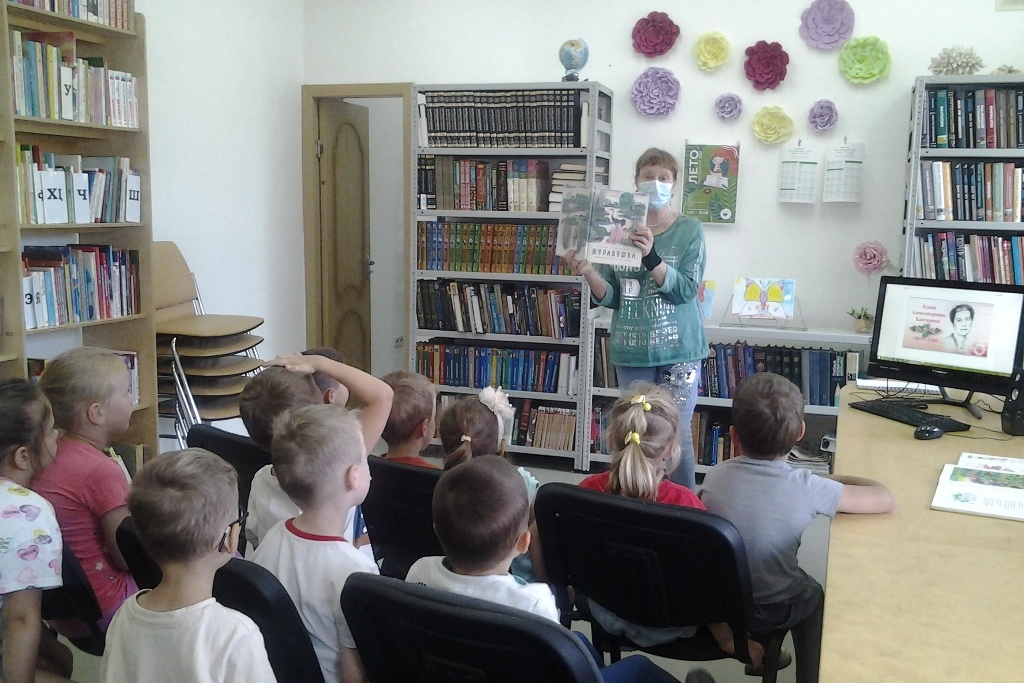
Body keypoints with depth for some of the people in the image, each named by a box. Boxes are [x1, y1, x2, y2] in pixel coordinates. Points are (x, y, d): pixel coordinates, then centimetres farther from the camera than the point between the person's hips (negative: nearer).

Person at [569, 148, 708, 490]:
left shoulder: (689, 230, -1)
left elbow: (686, 289, -13)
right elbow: (611, 297, 5)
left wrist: (651, 257, -26)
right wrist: (588, 272, -14)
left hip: (677, 348, -2)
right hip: (632, 349, 3)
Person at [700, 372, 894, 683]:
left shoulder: (715, 477, -17)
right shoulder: (806, 488, -26)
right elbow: (885, 498, -18)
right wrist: (835, 480, -2)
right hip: (772, 611, -3)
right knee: (814, 598, 29)